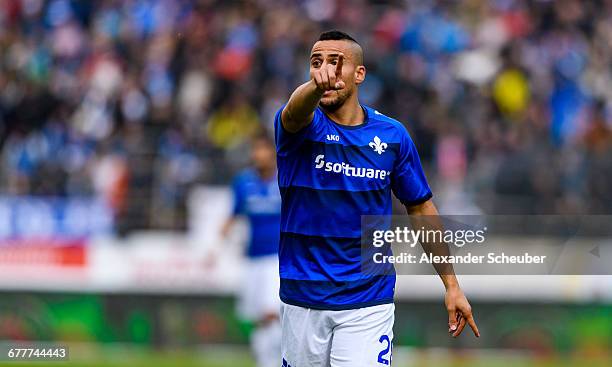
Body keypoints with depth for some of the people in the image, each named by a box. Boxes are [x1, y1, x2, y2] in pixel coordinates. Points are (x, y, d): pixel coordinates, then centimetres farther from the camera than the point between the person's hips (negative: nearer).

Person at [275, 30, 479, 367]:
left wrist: (451, 285, 6)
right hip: (302, 298, 0)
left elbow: (420, 208, 10)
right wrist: (315, 86, -57)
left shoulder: (392, 135, 0)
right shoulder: (298, 125, -6)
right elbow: (296, 113, -32)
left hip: (367, 302, 0)